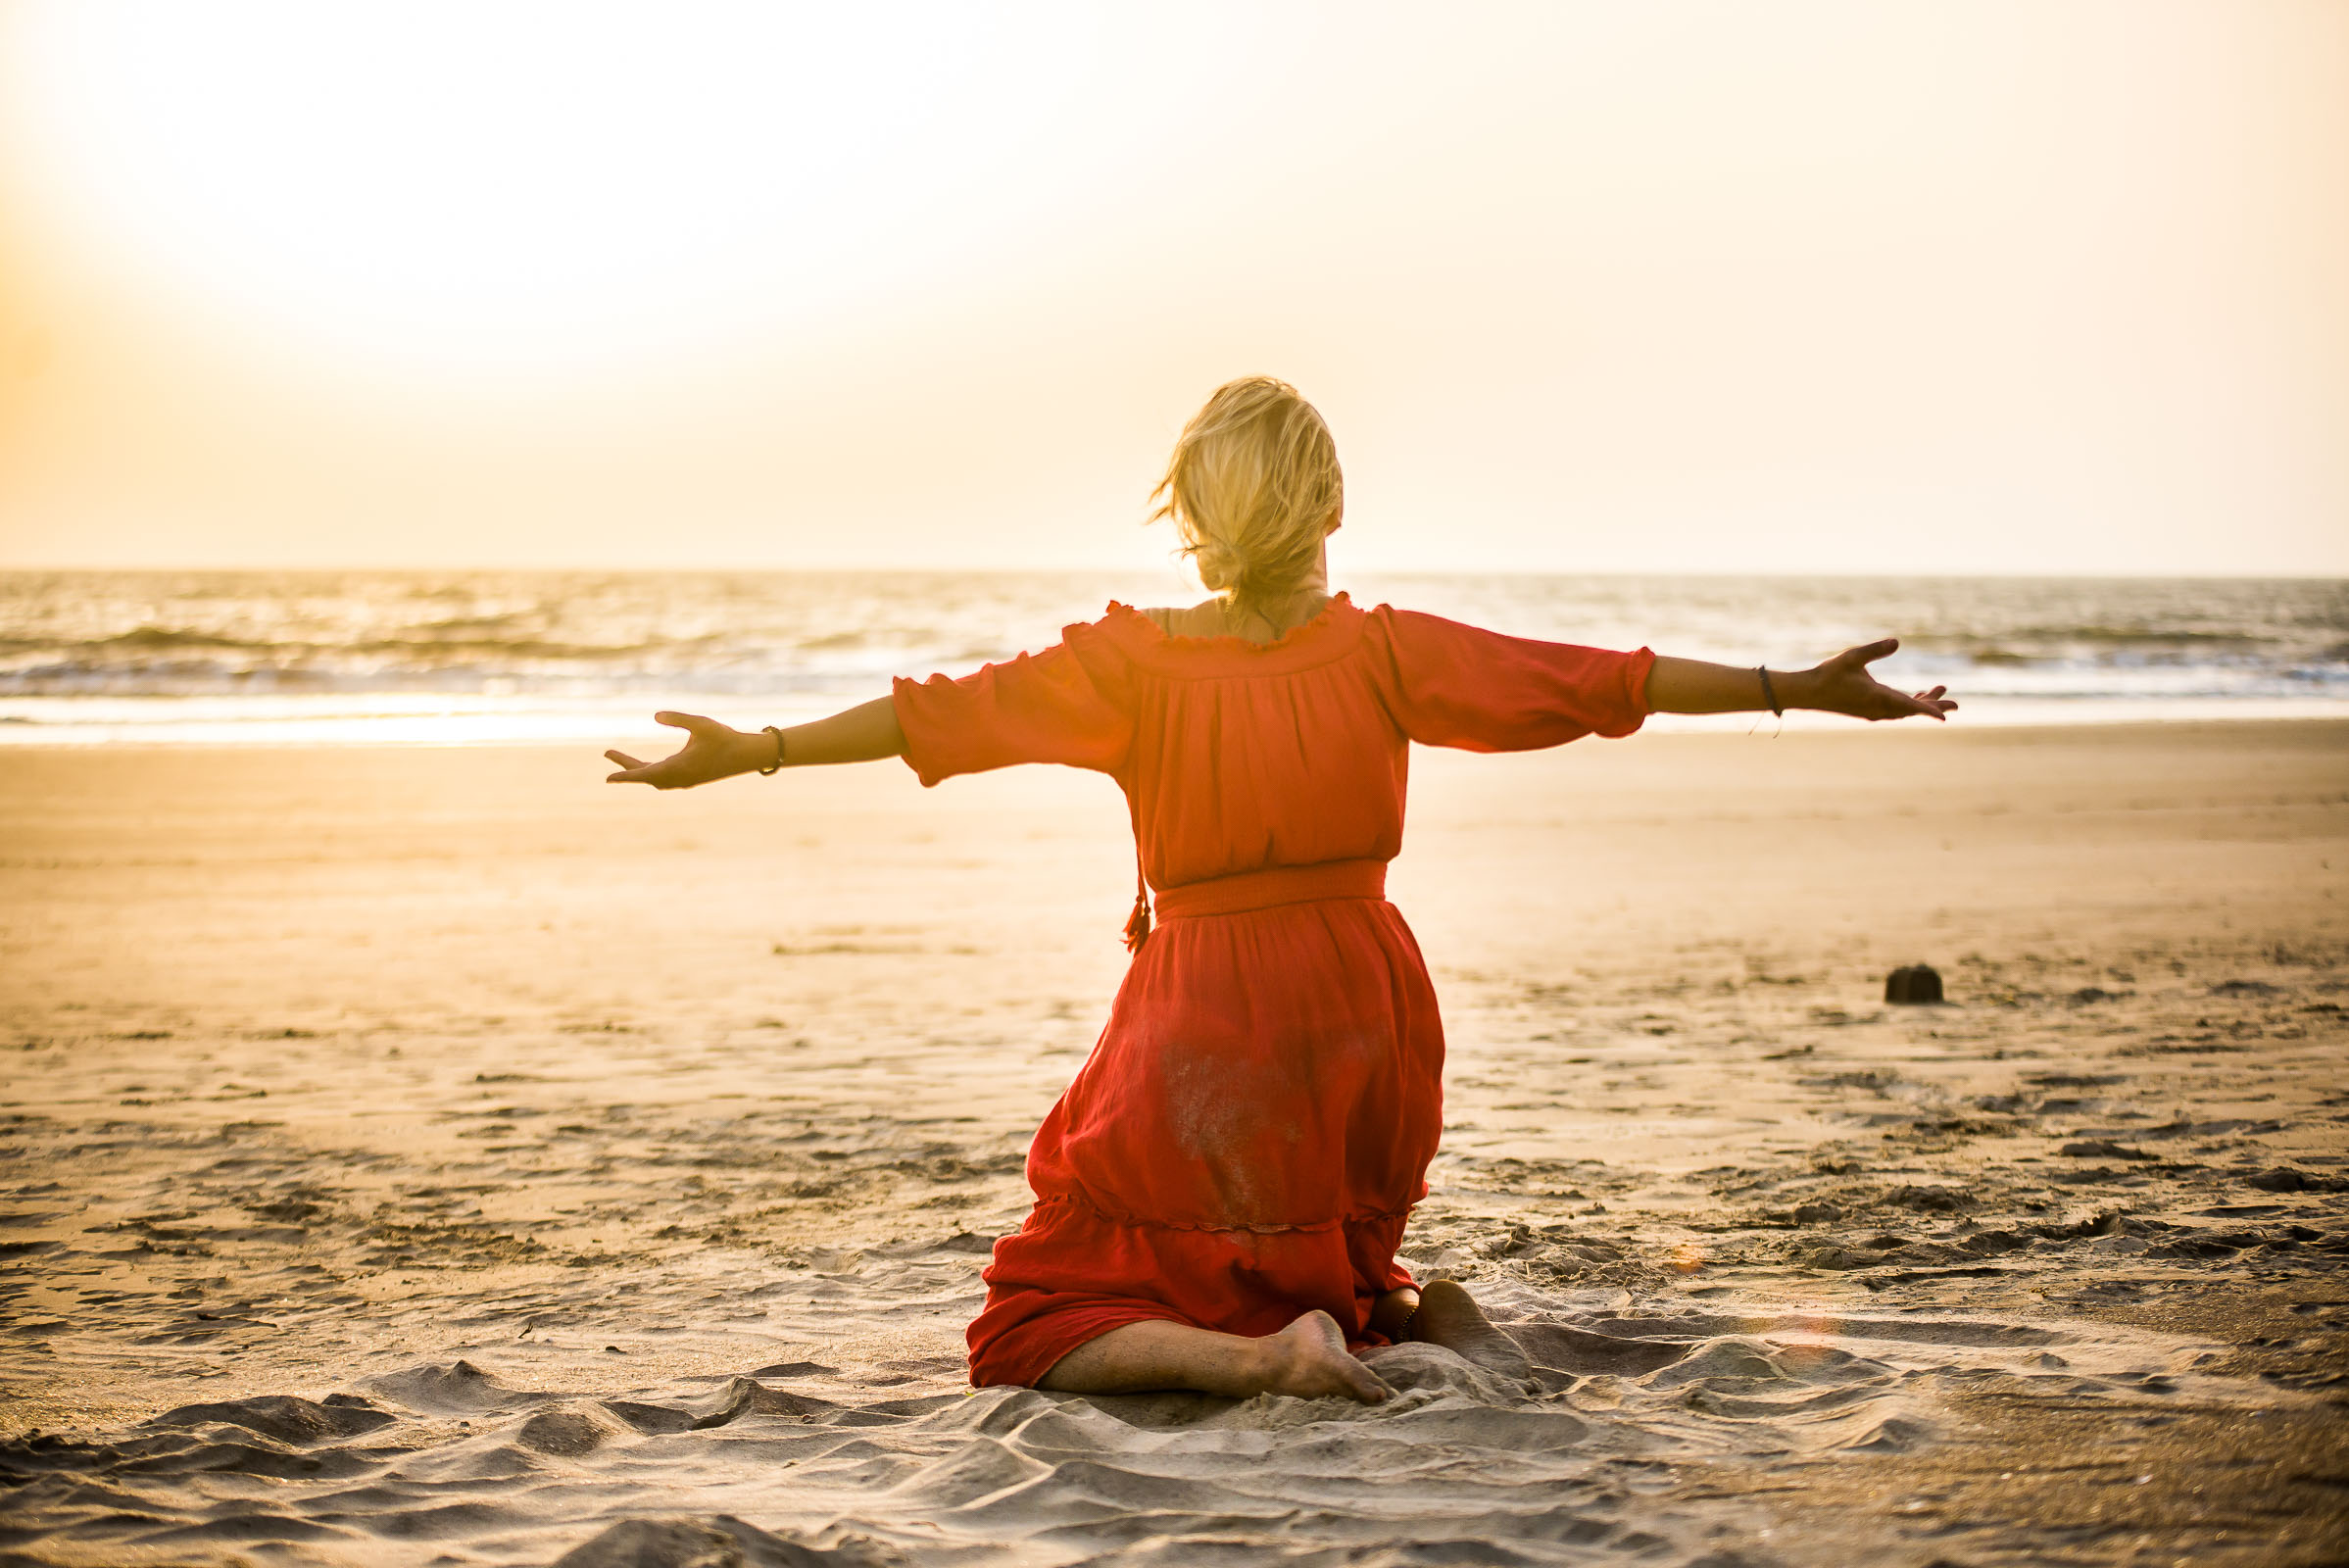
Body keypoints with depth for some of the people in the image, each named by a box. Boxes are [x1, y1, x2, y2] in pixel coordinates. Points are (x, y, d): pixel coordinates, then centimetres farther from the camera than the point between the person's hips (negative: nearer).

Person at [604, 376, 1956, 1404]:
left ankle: (1259, 1359, -18)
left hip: (1199, 1038, -3)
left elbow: (949, 714, -12)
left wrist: (759, 749, -4)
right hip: (1362, 1041, 3)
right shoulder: (1387, 656, -7)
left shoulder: (1133, 665, -12)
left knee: (1040, 1329, 8)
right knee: (1320, 1273, 30)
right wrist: (1801, 688, 0)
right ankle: (1421, 1321, -3)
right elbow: (1594, 683, -6)